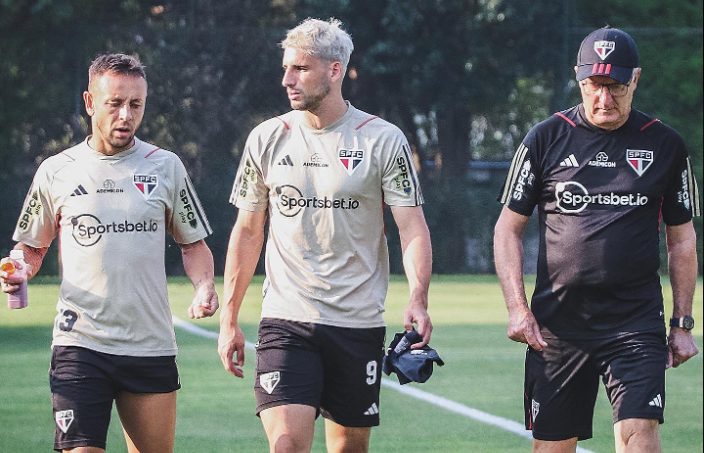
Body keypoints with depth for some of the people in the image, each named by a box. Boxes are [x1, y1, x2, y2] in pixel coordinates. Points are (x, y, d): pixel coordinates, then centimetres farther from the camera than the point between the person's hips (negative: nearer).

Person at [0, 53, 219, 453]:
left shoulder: (166, 166, 7)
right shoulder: (56, 172, 5)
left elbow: (193, 243, 16)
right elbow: (33, 247, 17)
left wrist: (204, 286, -4)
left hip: (152, 346, 2)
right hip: (80, 344, -2)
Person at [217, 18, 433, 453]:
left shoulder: (384, 140, -3)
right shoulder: (267, 139, 4)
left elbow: (413, 228, -5)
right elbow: (248, 232, 12)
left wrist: (418, 299, -21)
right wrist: (229, 319, 9)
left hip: (359, 326, 0)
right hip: (286, 320, 0)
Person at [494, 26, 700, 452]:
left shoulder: (665, 144, 6)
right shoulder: (547, 138, 4)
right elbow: (508, 228, 6)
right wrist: (518, 308, -5)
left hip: (637, 322, -1)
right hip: (556, 321, 1)